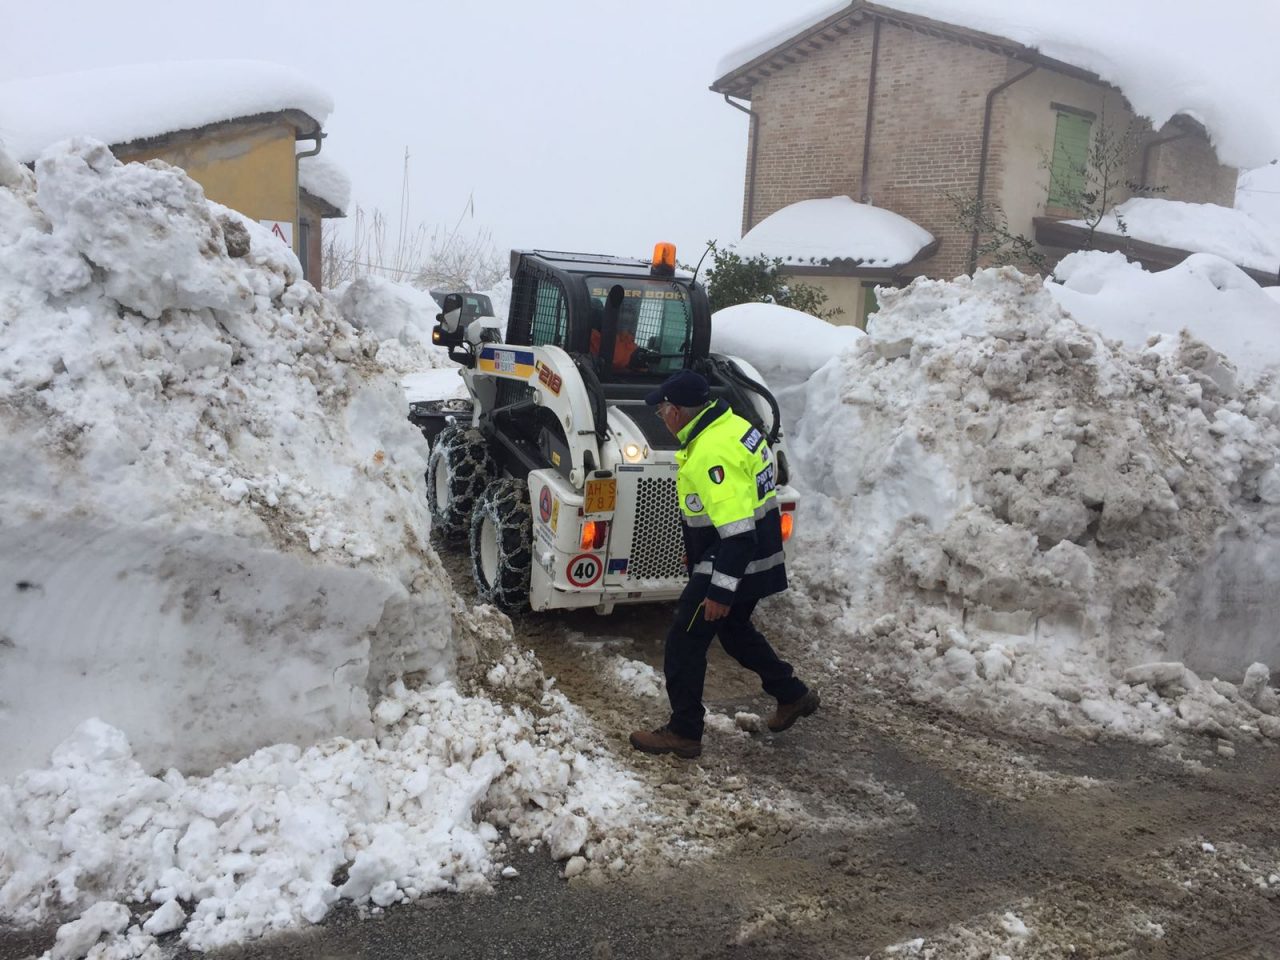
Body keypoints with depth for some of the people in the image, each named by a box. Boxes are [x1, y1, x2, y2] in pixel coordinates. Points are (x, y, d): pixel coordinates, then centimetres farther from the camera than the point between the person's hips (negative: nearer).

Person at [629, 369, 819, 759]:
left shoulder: (711, 453, -27)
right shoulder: (732, 424, 5)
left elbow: (738, 532, -29)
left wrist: (721, 592, -25)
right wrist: (698, 551, 26)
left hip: (733, 565, -10)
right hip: (757, 561, 10)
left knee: (684, 643, 2)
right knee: (734, 629, 27)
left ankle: (684, 733, 13)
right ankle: (793, 695, 38)